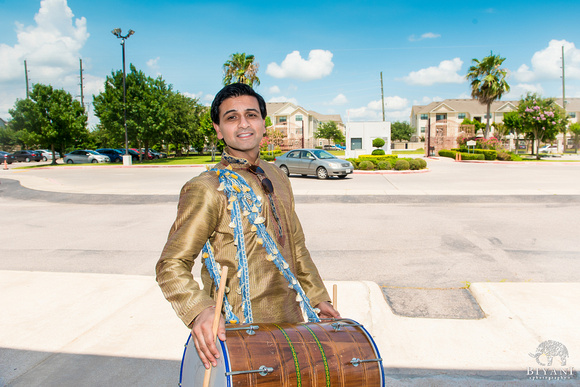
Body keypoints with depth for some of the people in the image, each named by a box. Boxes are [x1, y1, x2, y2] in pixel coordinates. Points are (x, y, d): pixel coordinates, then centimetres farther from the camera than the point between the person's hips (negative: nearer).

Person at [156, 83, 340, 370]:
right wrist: (199, 312, -31)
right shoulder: (205, 190, -15)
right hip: (241, 334, -6)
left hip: (289, 322, 7)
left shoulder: (277, 178, 8)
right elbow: (171, 265, -15)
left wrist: (317, 297, 16)